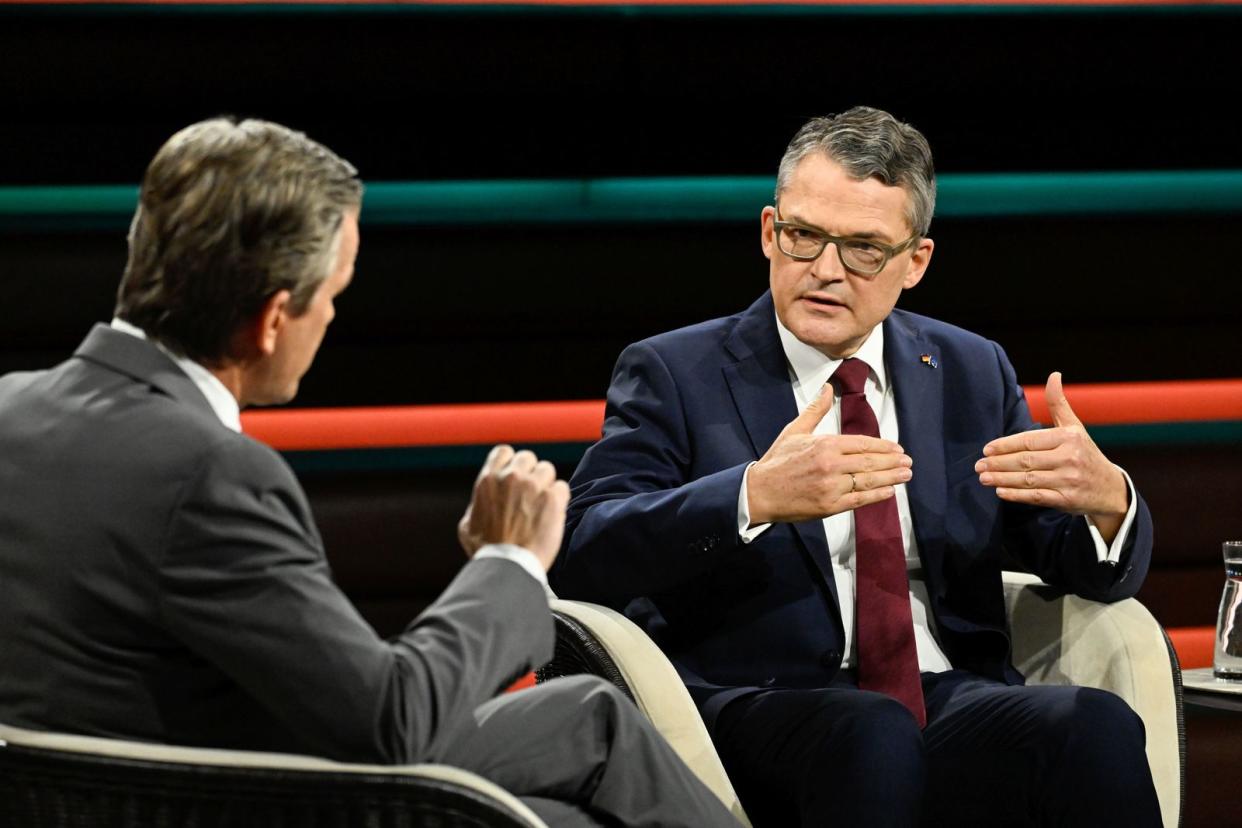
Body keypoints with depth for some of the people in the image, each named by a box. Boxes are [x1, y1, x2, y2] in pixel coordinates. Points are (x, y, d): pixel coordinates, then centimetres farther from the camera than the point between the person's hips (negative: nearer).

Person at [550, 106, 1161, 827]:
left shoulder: (972, 372, 18)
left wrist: (1105, 497, -11)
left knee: (1099, 727, -29)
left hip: (953, 700, 3)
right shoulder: (673, 375, 6)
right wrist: (754, 496, -28)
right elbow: (581, 556, -10)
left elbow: (1095, 571, 15)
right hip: (756, 708, -3)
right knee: (871, 737, -38)